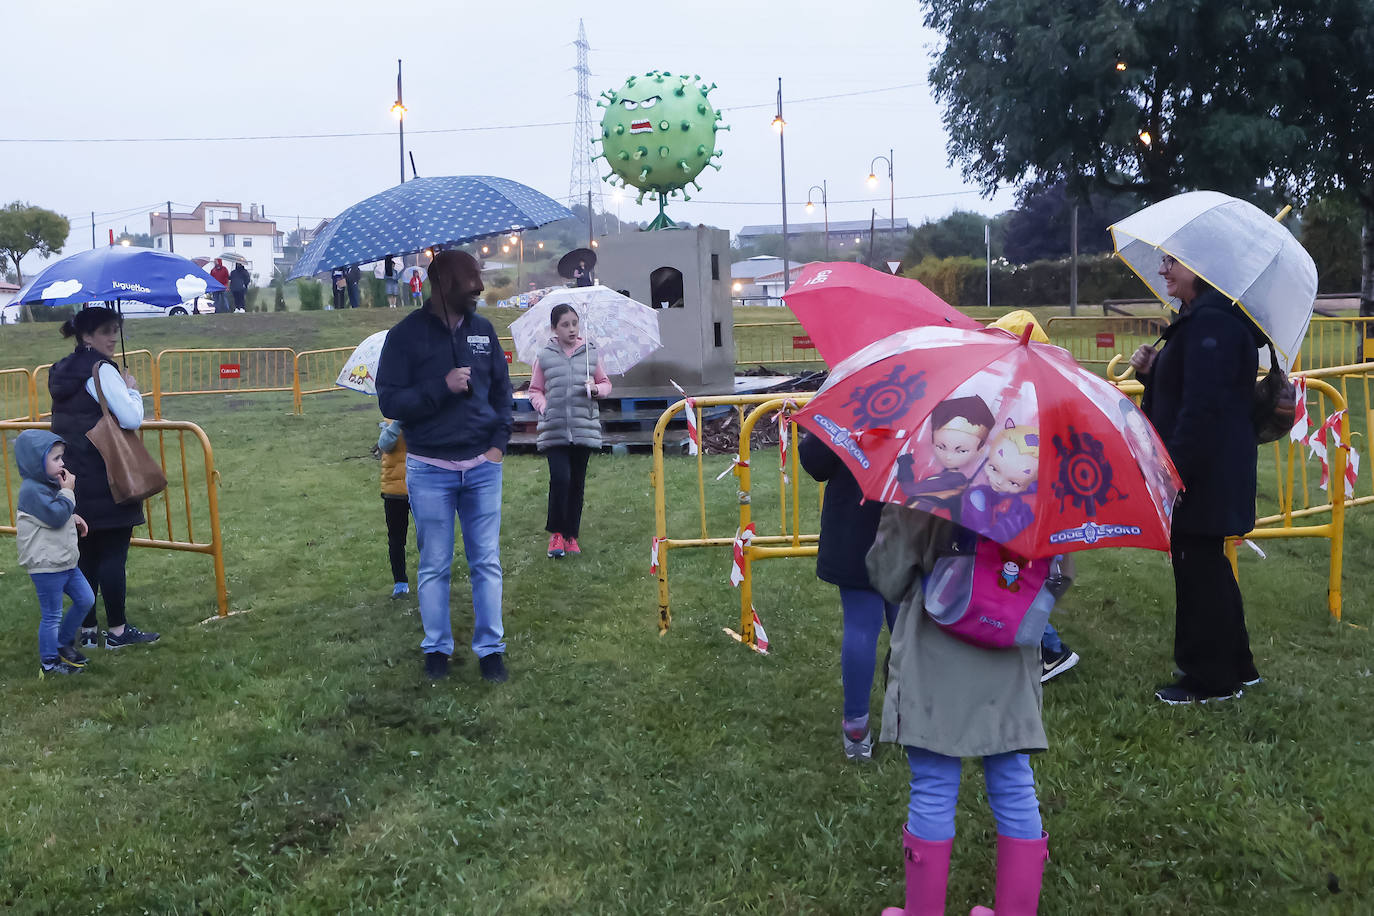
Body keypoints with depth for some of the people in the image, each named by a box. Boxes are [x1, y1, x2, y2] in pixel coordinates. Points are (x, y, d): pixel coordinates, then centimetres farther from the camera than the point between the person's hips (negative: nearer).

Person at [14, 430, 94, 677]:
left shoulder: (50, 484, 12)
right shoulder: (32, 490, -20)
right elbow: (55, 516, -26)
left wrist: (72, 517, 7)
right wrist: (67, 491, -17)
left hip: (65, 561, 10)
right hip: (45, 566, -10)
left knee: (85, 599, 15)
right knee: (51, 615, 1)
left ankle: (64, 642, 32)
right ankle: (49, 662, 16)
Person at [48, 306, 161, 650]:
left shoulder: (62, 372, 13)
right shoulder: (102, 370, -14)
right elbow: (132, 419, -21)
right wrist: (132, 390, -4)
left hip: (73, 478, 8)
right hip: (105, 481, -8)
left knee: (87, 554, 12)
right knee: (114, 553, -1)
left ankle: (87, 630, 16)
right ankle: (117, 630, 3)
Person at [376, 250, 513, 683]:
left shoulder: (482, 330, 7)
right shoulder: (407, 334, -5)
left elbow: (502, 388, 13)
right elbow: (389, 401, -8)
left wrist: (499, 440, 0)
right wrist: (442, 386, -19)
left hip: (482, 466, 3)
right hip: (430, 471, -3)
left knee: (487, 563, 6)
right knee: (435, 566, 7)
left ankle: (490, 648, 15)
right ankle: (437, 648, 20)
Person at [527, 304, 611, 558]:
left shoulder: (591, 354, 7)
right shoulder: (545, 357, 4)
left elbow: (606, 383, 16)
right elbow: (535, 390, 11)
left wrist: (596, 389, -5)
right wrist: (543, 406, -7)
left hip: (584, 429, 2)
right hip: (554, 430, -2)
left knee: (577, 483, 7)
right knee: (560, 478, -16)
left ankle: (571, 535, 19)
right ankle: (555, 533, 0)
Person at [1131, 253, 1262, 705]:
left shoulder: (1212, 323, -20)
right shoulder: (1197, 319, 13)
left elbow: (1202, 408, -26)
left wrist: (1174, 469, -25)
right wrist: (1151, 370, 1)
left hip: (1206, 474, -11)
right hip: (1204, 471, 11)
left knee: (1198, 570, 0)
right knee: (1207, 568, 19)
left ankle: (1209, 680, 13)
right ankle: (1235, 667, 32)